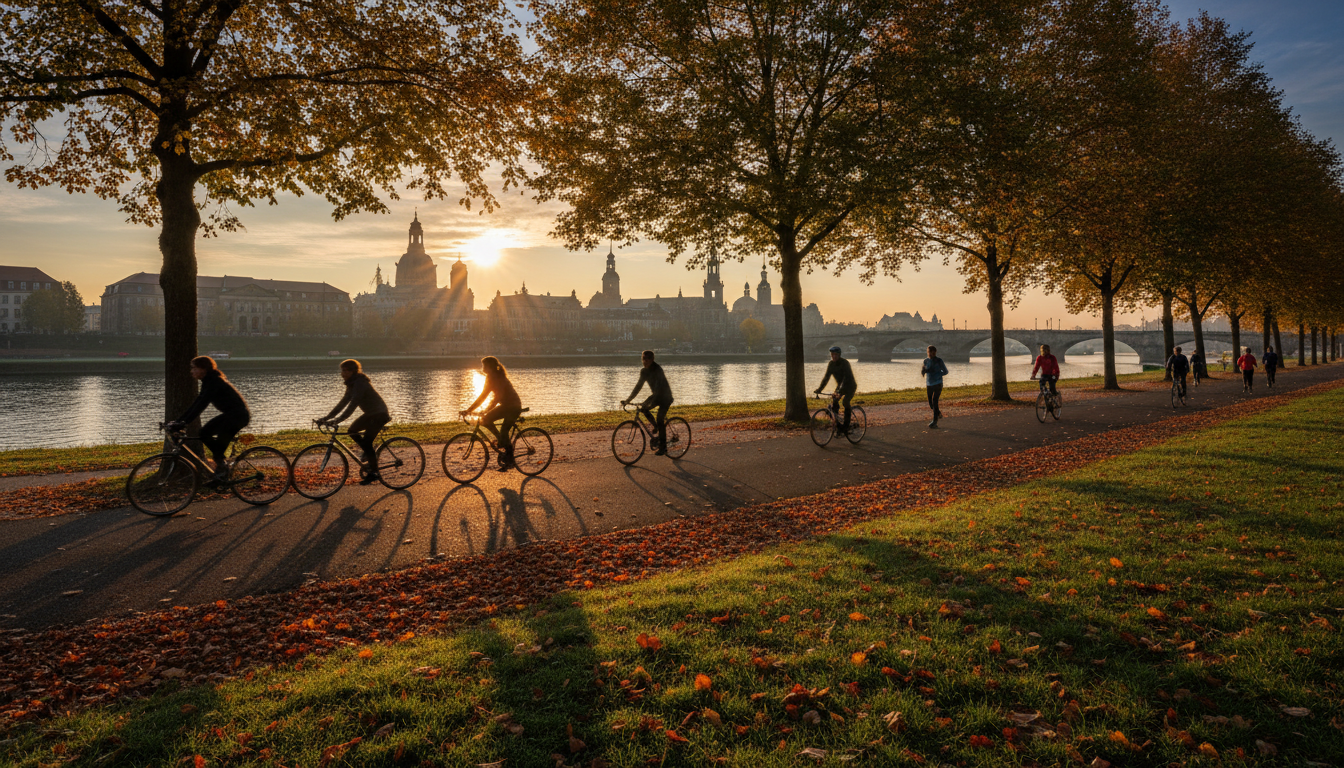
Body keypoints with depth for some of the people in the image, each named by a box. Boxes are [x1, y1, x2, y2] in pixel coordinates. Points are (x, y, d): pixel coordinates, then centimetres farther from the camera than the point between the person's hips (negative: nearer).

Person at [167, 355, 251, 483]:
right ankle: (223, 462, 11)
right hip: (229, 414, 10)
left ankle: (221, 470, 3)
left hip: (239, 415, -10)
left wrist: (184, 423, -26)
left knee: (220, 441, -14)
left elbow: (201, 405, -24)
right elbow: (196, 404, 14)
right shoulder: (208, 382, 11)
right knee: (204, 433, 3)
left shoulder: (214, 382, -17)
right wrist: (178, 420, 9)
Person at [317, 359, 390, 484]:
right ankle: (369, 456, 20)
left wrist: (338, 419, -37)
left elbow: (353, 404, -31)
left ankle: (373, 472, -3)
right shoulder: (352, 384, 8)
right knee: (352, 431, 7)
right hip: (370, 413, 10)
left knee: (367, 441, -13)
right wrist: (327, 417, 1)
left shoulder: (360, 383, -22)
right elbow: (343, 402, 7)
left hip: (379, 414, -10)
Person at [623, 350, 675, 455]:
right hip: (656, 396, 7)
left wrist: (646, 402, -43)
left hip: (665, 397, -7)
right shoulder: (644, 371, -4)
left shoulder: (657, 370, -27)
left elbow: (658, 388, -34)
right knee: (643, 409, -13)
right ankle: (656, 427, 12)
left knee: (660, 420, -15)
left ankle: (663, 448, -7)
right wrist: (628, 400, -9)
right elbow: (638, 386, 0)